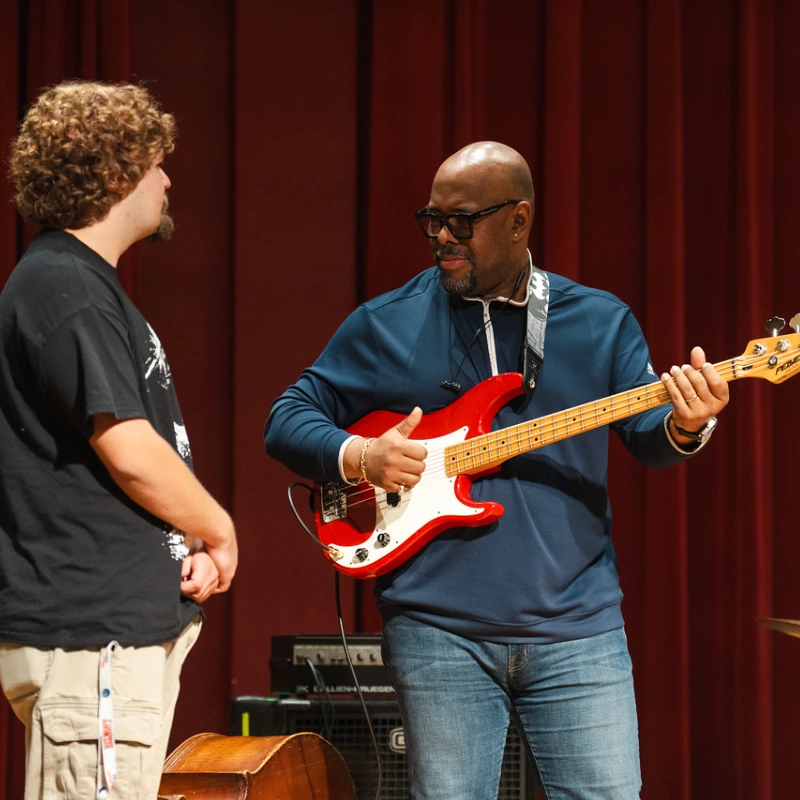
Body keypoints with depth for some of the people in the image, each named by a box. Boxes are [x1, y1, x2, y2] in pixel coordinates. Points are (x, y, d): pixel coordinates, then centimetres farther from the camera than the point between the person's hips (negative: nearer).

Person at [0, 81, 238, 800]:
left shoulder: (86, 282, 20)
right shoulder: (66, 292, -13)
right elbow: (131, 455, -19)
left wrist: (190, 543, 7)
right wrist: (218, 532, -3)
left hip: (132, 626, 11)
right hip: (87, 632, -11)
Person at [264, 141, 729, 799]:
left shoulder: (600, 322, 9)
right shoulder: (385, 326, 7)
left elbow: (646, 436, 4)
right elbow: (287, 419, 9)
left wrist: (681, 429, -20)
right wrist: (356, 457, -11)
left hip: (577, 628, 1)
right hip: (440, 631, 0)